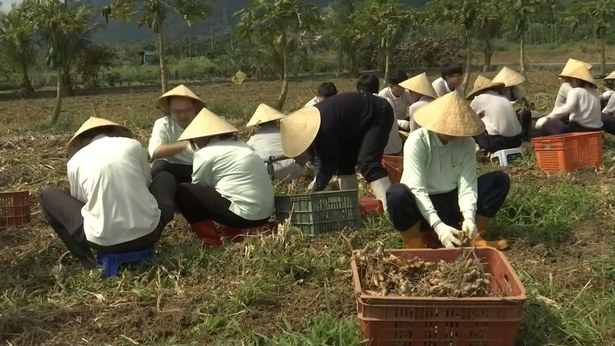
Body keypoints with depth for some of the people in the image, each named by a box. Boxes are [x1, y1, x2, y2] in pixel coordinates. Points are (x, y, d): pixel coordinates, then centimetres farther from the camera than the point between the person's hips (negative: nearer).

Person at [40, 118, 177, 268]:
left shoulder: (76, 160, 6)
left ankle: (84, 255, 12)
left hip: (104, 241, -2)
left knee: (48, 195, 22)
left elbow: (79, 200, 16)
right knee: (166, 178, 30)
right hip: (147, 232, 2)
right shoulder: (133, 145, 9)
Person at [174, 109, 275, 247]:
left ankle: (210, 239, -3)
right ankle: (237, 230, 14)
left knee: (182, 191, 1)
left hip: (244, 214, -8)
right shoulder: (239, 144, 19)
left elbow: (197, 188, 7)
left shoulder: (205, 153, -4)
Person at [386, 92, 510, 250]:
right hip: (423, 207, -4)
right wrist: (438, 225, -39)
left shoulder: (466, 142, -6)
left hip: (451, 204, 4)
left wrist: (469, 217, -32)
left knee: (500, 180, -10)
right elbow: (417, 189, -27)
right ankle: (415, 244, -17)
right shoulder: (417, 141, -19)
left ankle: (475, 237, -6)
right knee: (397, 193, -38)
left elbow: (467, 184, -13)